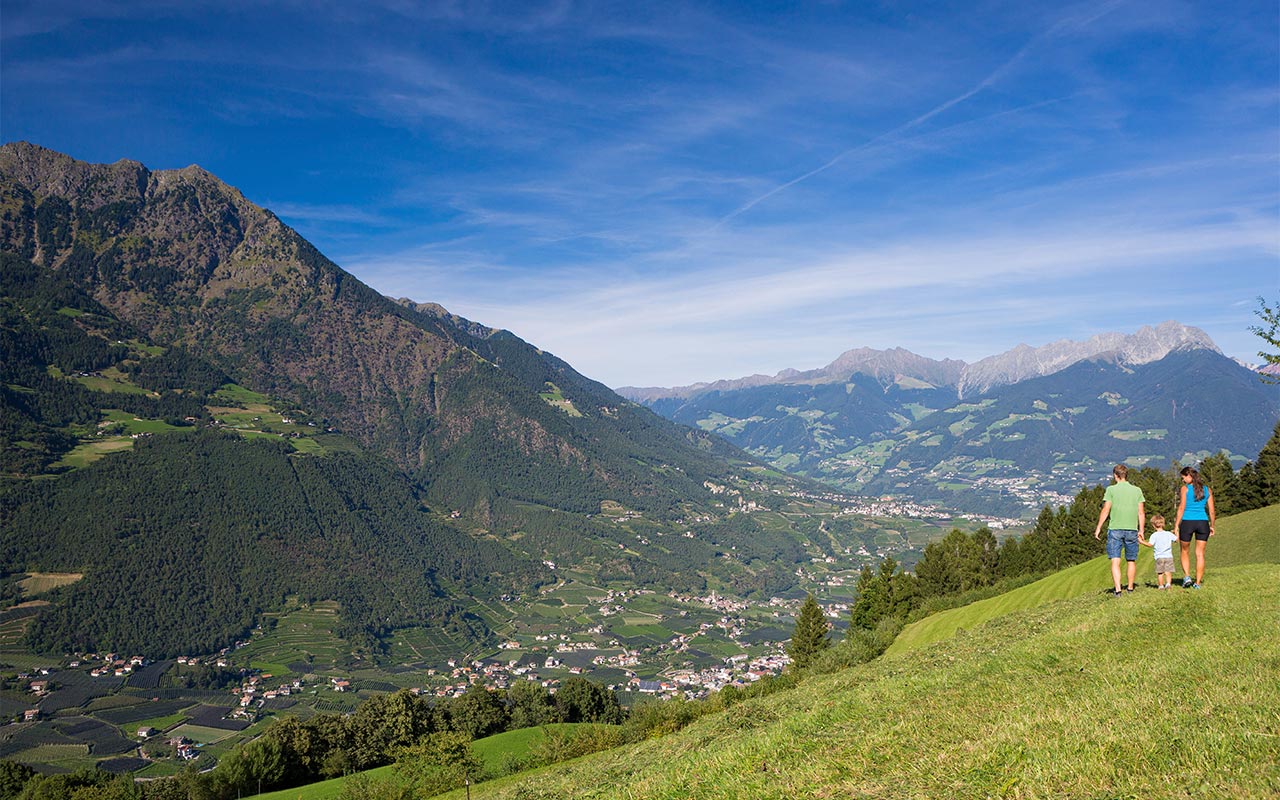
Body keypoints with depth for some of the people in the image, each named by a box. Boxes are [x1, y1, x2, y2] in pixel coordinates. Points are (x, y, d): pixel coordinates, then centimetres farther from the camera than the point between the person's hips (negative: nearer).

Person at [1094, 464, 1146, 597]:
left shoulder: (1111, 489, -2)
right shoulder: (1137, 490, 7)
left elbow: (1106, 510, -5)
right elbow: (1141, 513, 5)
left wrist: (1098, 528, 1)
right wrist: (1141, 530, 13)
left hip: (1115, 529, -3)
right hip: (1132, 530, 3)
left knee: (1115, 561, -4)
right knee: (1132, 561, 15)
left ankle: (1118, 589, -15)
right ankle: (1130, 588, 25)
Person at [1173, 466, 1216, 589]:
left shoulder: (1185, 489, -3)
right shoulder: (1207, 490, 9)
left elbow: (1181, 508, -8)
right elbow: (1211, 511, 9)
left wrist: (1176, 525, -6)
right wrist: (1212, 526, 20)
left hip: (1187, 522, -3)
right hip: (1203, 523, 3)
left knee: (1185, 552, 15)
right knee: (1200, 554, 7)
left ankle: (1187, 576, 0)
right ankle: (1198, 583, 7)